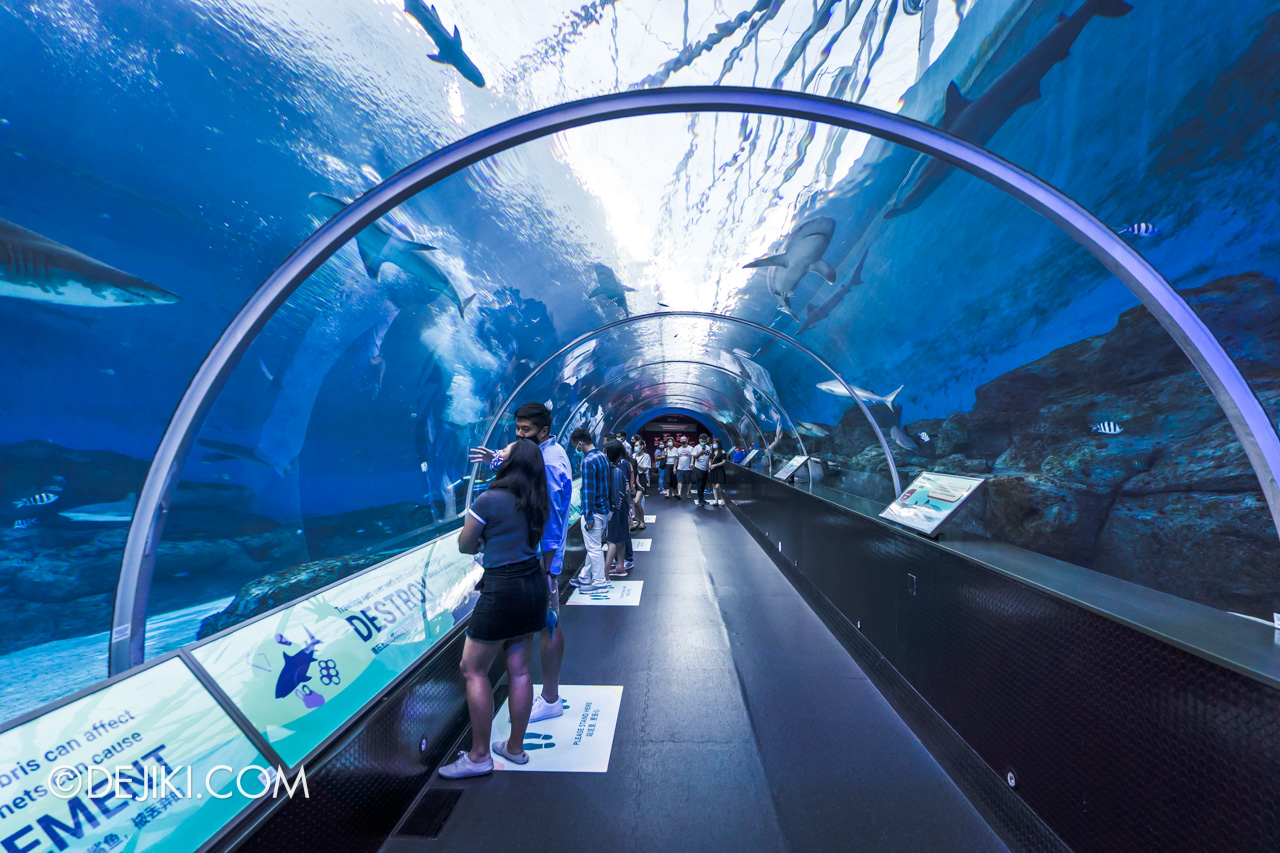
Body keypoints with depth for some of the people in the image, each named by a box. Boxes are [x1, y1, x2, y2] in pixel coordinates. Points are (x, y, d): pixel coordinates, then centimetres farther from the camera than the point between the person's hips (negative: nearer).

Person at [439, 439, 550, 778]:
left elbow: (465, 546, -3)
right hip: (534, 583, 8)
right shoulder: (537, 502, 5)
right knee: (519, 670, 16)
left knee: (473, 670, 8)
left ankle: (479, 756, 18)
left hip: (503, 589, -7)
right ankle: (515, 747, 29)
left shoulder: (489, 500, -14)